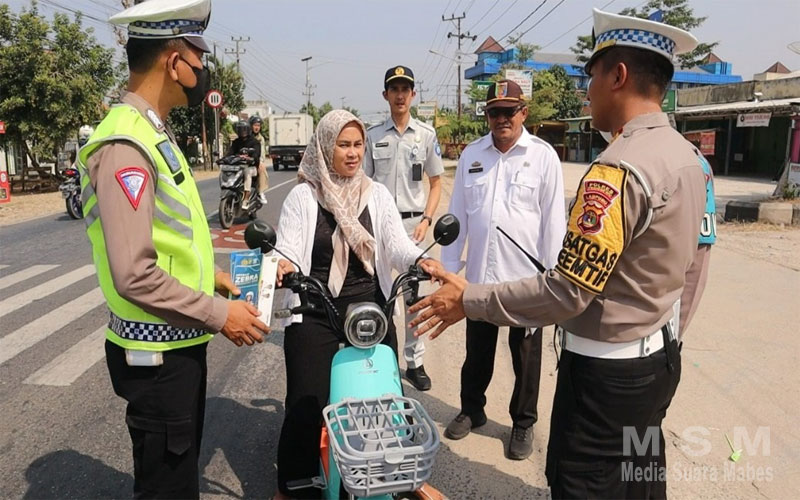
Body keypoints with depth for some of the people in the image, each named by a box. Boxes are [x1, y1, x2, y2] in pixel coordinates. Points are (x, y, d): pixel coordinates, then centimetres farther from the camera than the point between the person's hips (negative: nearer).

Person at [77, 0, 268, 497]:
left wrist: (208, 273, 10)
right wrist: (219, 314, -19)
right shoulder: (125, 145, -22)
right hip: (157, 352, -9)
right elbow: (134, 276, -27)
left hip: (180, 342, 9)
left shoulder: (152, 133, 10)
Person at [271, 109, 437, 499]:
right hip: (314, 311, -2)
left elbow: (398, 245, -3)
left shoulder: (377, 195, 7)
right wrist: (282, 266, -32)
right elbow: (288, 250, -8)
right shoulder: (302, 196, 1)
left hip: (370, 307, 2)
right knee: (307, 405, -2)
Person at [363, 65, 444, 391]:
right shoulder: (373, 136, 6)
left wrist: (426, 220, -5)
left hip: (412, 222, 0)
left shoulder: (426, 134, 5)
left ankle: (414, 362, 15)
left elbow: (436, 183, 7)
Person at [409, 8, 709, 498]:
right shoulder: (687, 154, 4)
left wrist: (468, 298, -18)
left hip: (606, 370, -9)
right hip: (659, 356, 9)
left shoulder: (620, 167, -25)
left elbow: (567, 293, -26)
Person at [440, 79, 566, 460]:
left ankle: (523, 423, 31)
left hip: (526, 276, -3)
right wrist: (449, 265, 7)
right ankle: (471, 409, 38)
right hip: (479, 274, 3)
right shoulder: (472, 154, 5)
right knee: (477, 351, 18)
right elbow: (458, 213, 8)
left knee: (525, 357, 12)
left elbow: (553, 220, -4)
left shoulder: (543, 156, -5)